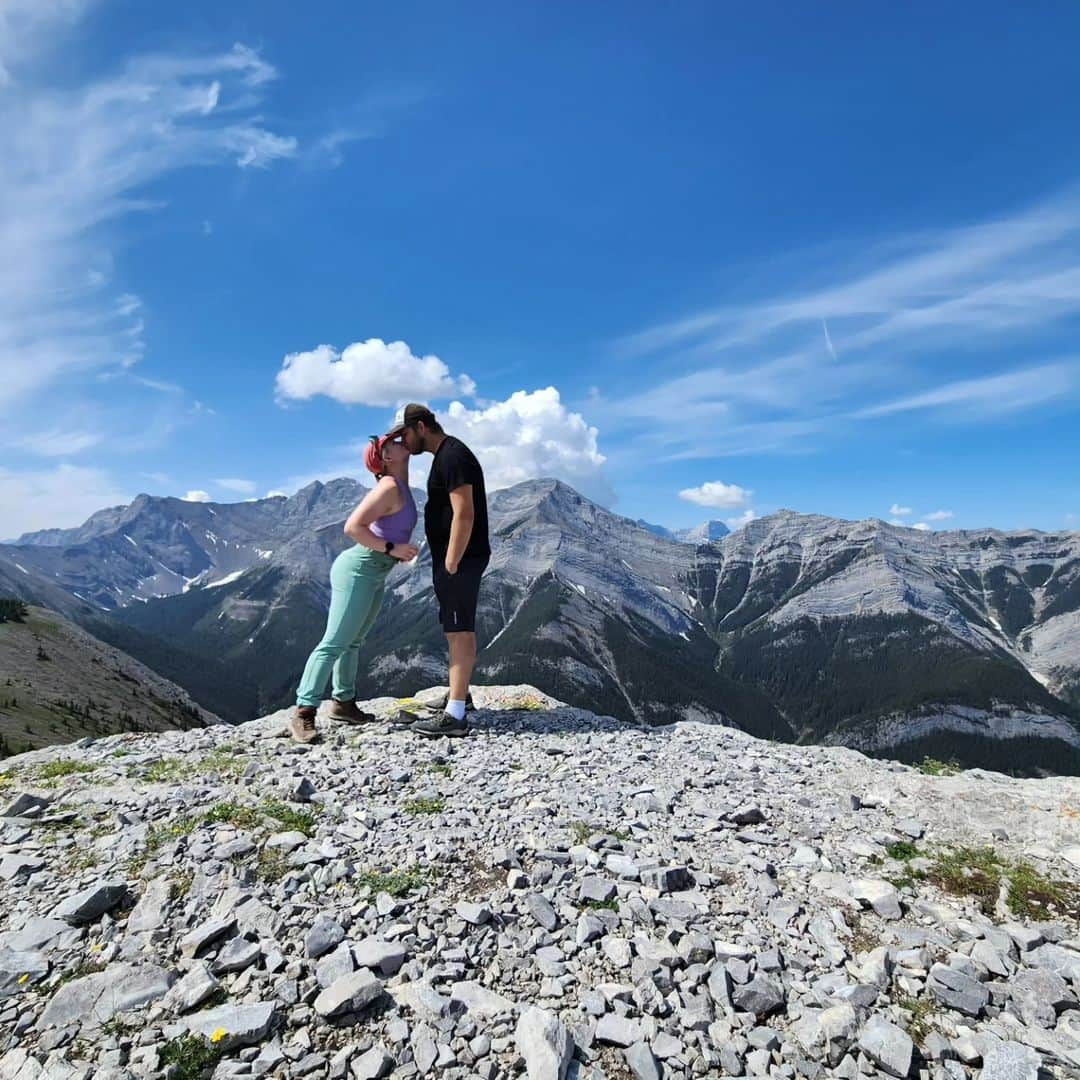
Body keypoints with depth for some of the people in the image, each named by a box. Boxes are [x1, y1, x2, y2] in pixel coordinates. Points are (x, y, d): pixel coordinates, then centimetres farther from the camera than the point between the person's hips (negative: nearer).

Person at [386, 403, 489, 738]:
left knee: (459, 632, -8)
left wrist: (451, 563, -20)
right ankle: (459, 693, 34)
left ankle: (454, 716, -3)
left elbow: (464, 514, -23)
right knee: (458, 629, 19)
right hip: (457, 558, 10)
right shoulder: (446, 455, 17)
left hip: (461, 559, -10)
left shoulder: (452, 456, -16)